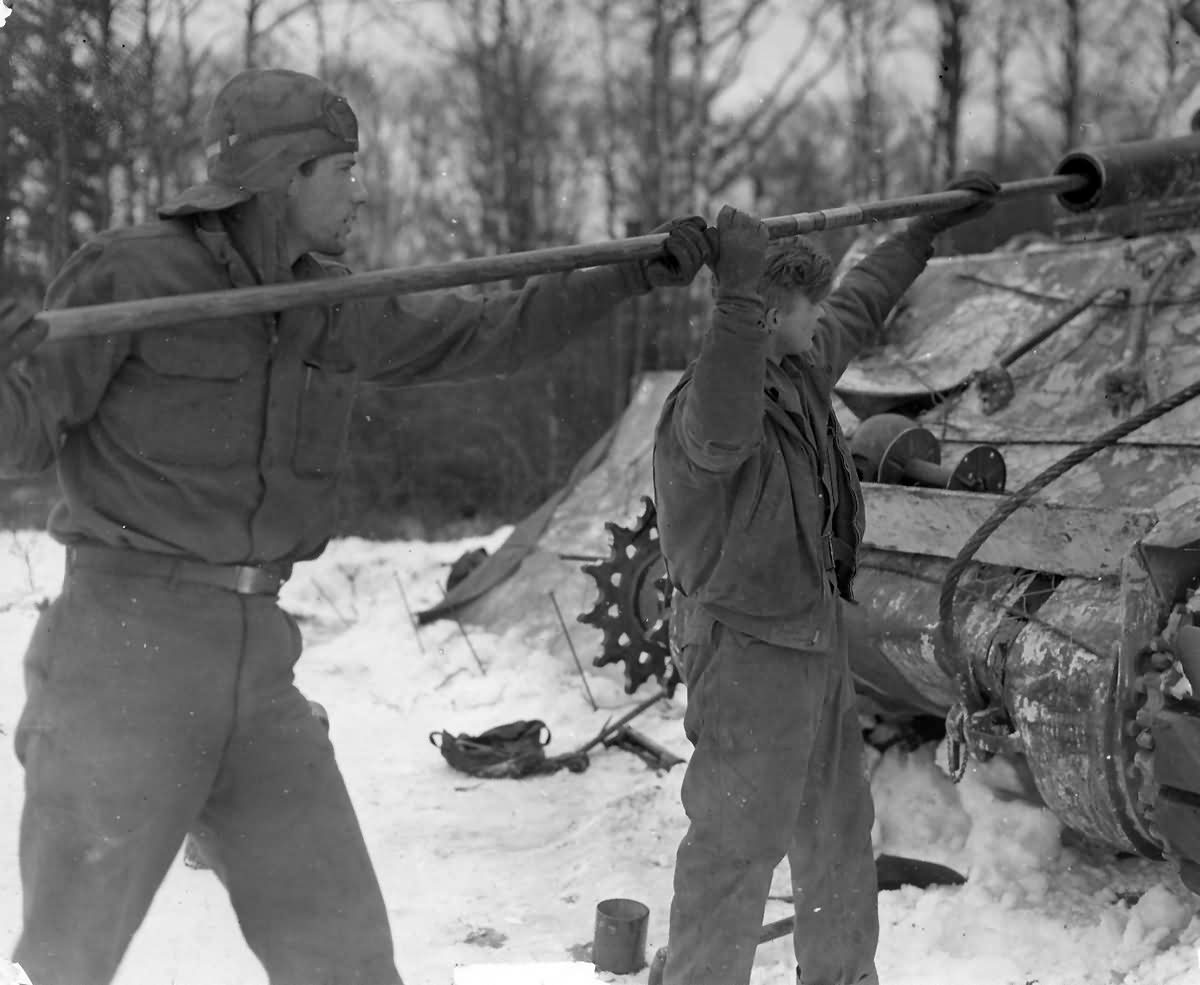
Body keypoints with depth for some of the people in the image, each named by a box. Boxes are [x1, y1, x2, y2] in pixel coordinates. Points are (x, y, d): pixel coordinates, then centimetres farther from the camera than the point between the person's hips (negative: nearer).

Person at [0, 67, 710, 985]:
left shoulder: (335, 306, 9)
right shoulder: (131, 271, -9)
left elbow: (480, 332, 18)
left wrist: (636, 274, 16)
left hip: (258, 658, 6)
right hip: (126, 649, -6)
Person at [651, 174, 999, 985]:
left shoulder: (800, 366, 0)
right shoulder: (706, 406, -28)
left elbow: (860, 308, 20)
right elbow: (721, 432, -53)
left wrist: (933, 225, 26)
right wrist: (741, 294, -63)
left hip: (815, 634, 10)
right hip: (750, 649, -10)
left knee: (838, 828, 22)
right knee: (737, 847, 0)